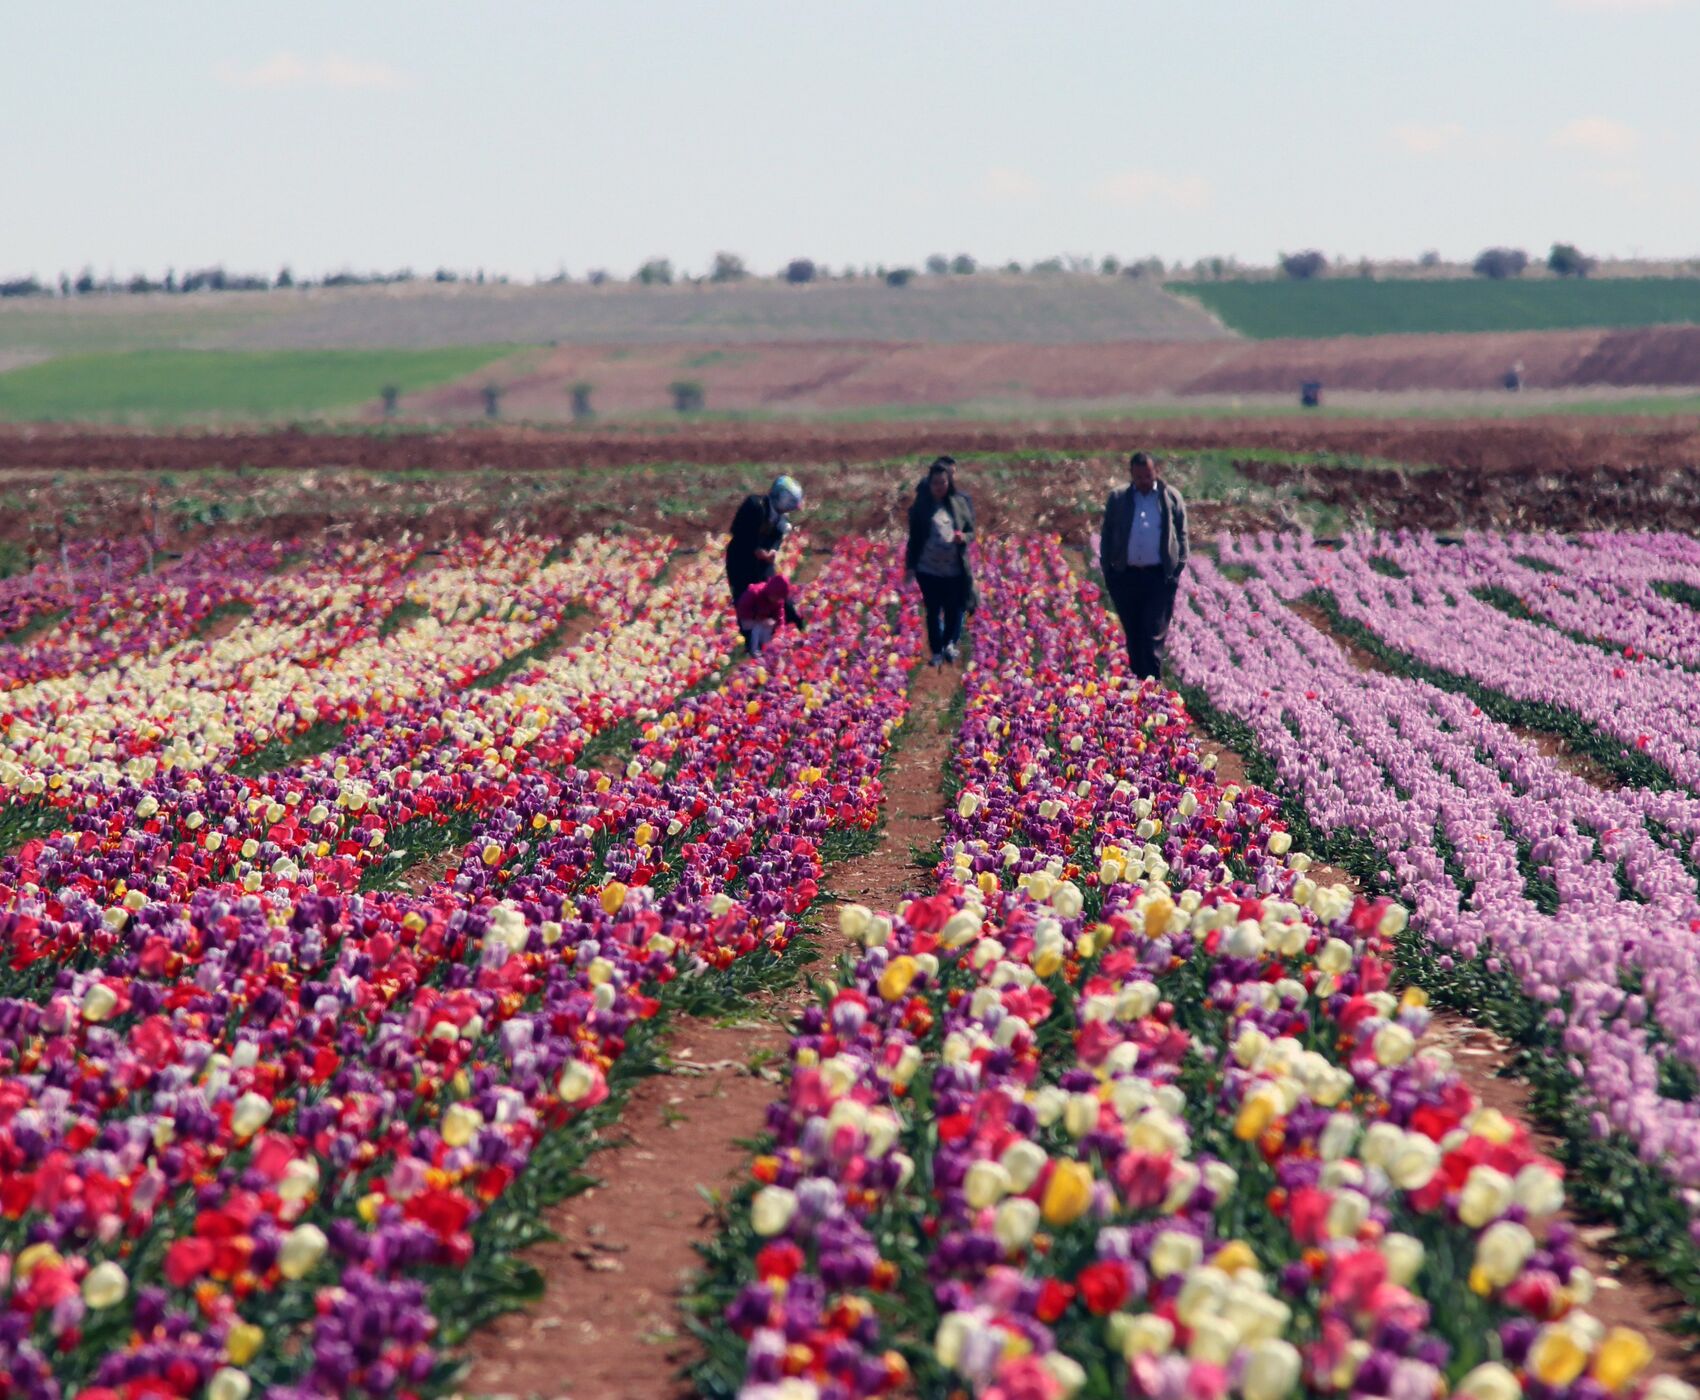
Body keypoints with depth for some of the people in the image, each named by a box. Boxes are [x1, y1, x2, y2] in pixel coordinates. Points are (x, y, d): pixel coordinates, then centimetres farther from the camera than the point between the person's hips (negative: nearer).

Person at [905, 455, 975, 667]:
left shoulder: (960, 502, 0)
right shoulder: (921, 505, -4)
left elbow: (971, 531, 8)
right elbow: (914, 537, 0)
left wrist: (964, 537, -15)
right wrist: (910, 565, -2)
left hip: (955, 570, 1)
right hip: (928, 569, -1)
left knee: (954, 609, 11)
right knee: (933, 611, 8)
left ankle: (950, 643, 35)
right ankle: (937, 652, 21)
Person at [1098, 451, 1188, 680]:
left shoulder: (1172, 498, 4)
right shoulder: (1117, 498, 7)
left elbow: (1181, 536, 7)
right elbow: (1106, 536, 12)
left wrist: (1177, 571, -1)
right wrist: (1108, 571, 4)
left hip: (1159, 577, -2)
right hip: (1126, 576, 2)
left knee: (1153, 636, -8)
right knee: (1133, 637, 9)